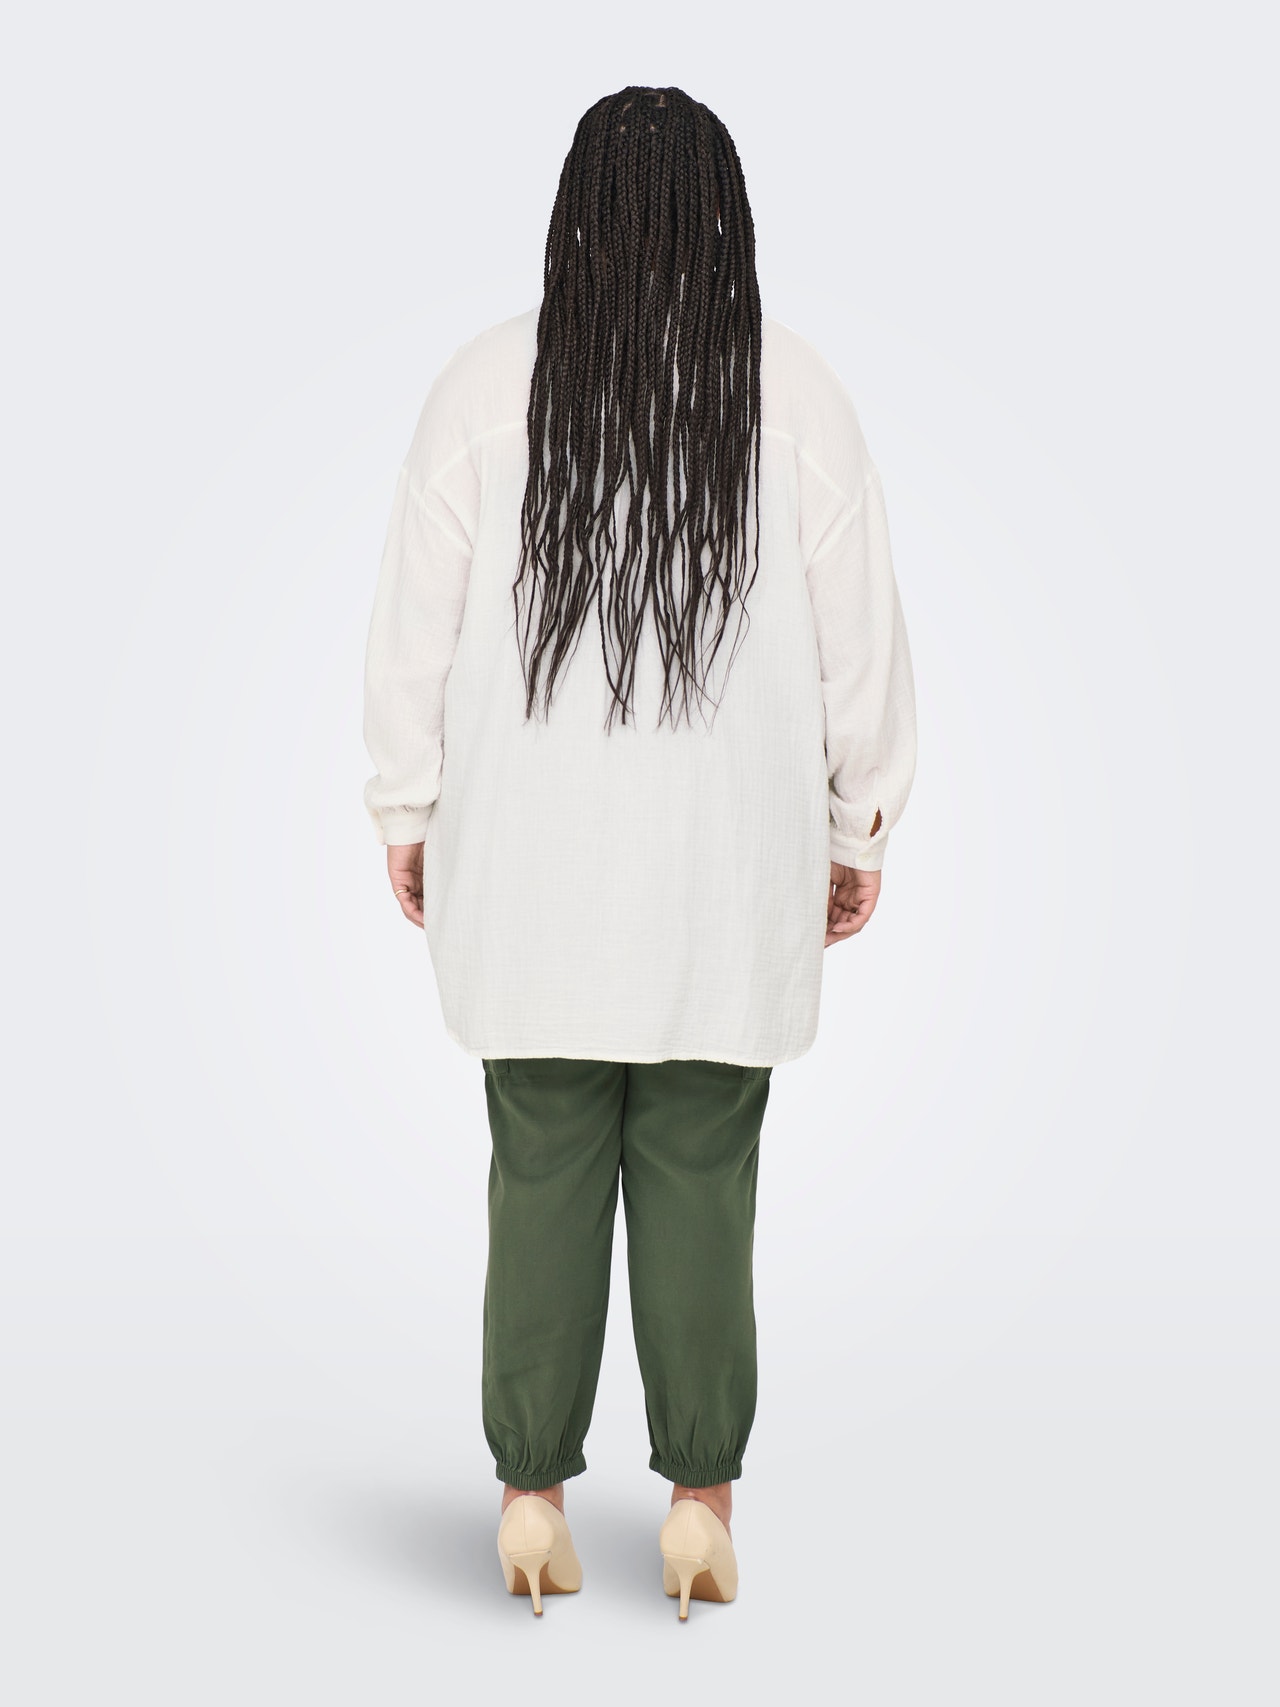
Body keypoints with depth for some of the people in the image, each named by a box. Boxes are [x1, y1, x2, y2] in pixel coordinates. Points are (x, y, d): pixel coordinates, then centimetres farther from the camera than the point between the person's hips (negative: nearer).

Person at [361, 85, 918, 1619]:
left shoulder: (487, 383, -3)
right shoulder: (795, 392, -2)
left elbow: (416, 621, 0)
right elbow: (861, 630, 1)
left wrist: (409, 814, 12)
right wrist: (859, 828, 12)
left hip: (529, 861, 0)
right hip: (732, 862, 0)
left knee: (542, 1175, 8)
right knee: (702, 1185, 7)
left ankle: (532, 1494, 15)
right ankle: (699, 1497, 13)